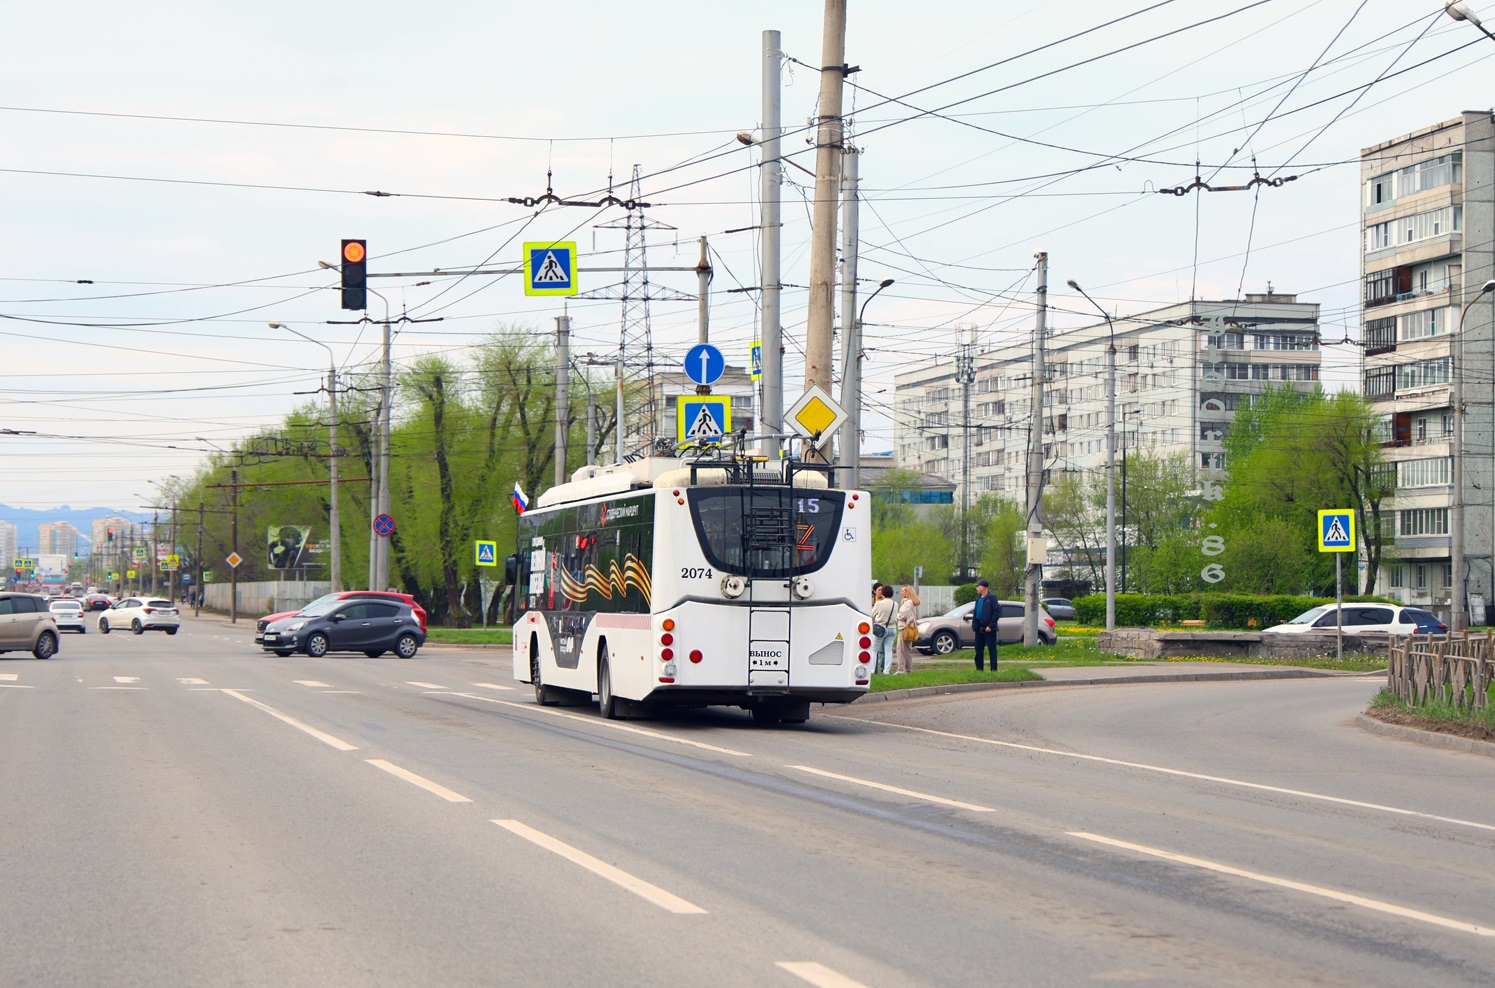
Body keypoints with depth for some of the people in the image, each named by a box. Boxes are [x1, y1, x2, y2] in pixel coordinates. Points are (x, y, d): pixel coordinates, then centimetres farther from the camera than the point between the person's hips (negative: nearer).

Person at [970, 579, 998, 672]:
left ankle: (994, 669, -1)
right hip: (979, 628, 8)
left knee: (992, 648, -3)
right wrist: (974, 625, 10)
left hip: (988, 629, -8)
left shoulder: (991, 598, -9)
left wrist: (990, 626, -18)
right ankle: (979, 668, 18)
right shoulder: (979, 598, 15)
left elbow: (997, 612, -14)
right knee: (978, 648, 11)